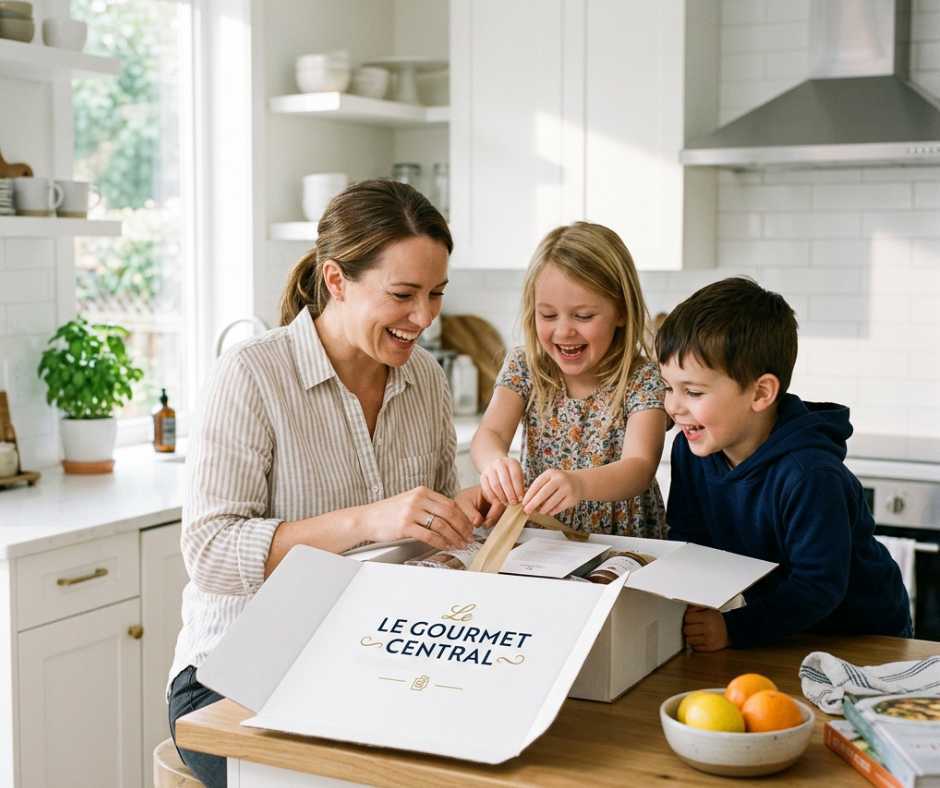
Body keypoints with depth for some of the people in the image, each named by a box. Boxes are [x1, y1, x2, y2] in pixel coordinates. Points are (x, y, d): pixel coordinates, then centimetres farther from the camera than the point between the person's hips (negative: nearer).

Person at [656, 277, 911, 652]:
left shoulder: (809, 476, -29)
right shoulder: (690, 449, -6)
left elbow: (819, 586, -27)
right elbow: (686, 541, 0)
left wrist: (733, 629, -35)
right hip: (777, 628, 6)